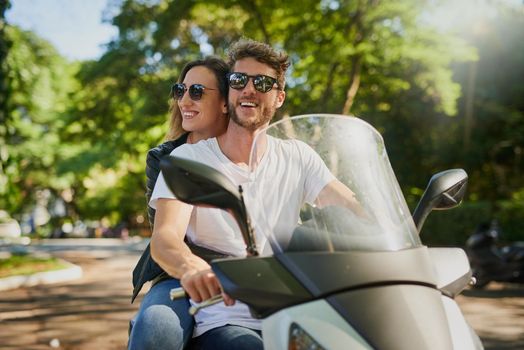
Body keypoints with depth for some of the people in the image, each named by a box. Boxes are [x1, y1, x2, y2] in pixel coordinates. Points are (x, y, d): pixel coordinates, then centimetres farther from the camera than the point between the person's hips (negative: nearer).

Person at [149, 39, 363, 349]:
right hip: (221, 322, -3)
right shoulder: (188, 159, 2)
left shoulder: (298, 157, 11)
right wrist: (191, 265, -38)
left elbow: (355, 210, -1)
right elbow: (164, 237, -13)